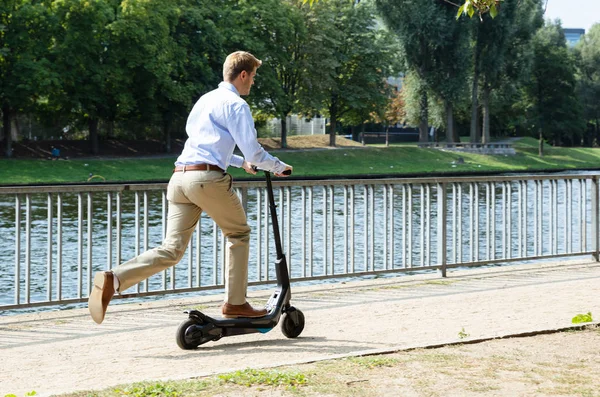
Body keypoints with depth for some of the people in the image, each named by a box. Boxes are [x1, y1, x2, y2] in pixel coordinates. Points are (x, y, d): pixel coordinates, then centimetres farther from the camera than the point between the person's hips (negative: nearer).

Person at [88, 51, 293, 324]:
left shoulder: (205, 100, 27)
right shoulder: (236, 104, 0)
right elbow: (253, 151, -5)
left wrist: (241, 162, 47)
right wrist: (278, 167, 12)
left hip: (179, 177, 7)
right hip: (208, 178, -7)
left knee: (171, 250, 0)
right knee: (239, 234, 15)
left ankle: (113, 279, -19)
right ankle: (235, 303, 16)